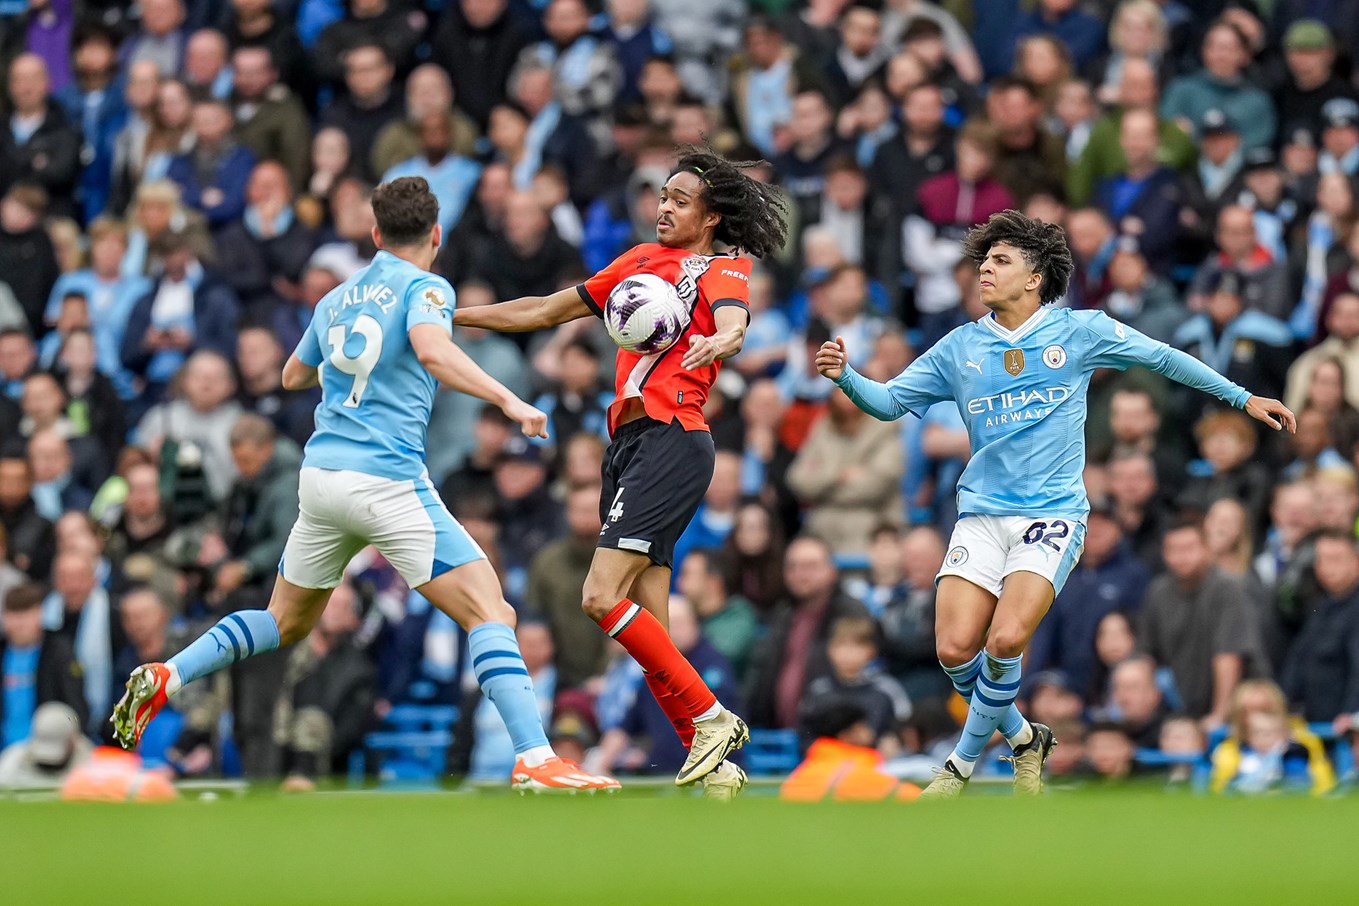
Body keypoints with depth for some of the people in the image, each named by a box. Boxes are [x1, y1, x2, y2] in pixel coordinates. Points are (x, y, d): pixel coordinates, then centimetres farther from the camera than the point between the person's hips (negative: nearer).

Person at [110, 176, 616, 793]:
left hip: (320, 474, 7)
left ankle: (164, 678, 12)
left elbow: (293, 376, 32)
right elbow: (432, 350, -25)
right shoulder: (424, 289, -3)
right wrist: (506, 399, -25)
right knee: (491, 614, -8)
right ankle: (534, 759, -22)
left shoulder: (337, 299, 17)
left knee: (285, 622, 25)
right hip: (388, 482, -7)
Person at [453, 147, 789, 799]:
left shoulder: (722, 268, 2)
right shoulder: (642, 260, 22)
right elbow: (548, 311, 28)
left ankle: (711, 718, -10)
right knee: (650, 632, 1)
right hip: (630, 443, 7)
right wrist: (448, 315, 28)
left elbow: (733, 324, -21)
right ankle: (709, 762, 3)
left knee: (603, 597, -18)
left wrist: (719, 341, -45)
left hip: (672, 440, -7)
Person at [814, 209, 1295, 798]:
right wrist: (845, 377, -9)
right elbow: (890, 402, 11)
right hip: (982, 513, 3)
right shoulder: (959, 348, 9)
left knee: (1005, 641, -23)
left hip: (1052, 513, -3)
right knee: (955, 650, -13)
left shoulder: (1080, 332, 3)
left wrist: (1243, 398, 16)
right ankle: (1021, 738, 15)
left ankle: (964, 762, -1)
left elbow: (1163, 358, 13)